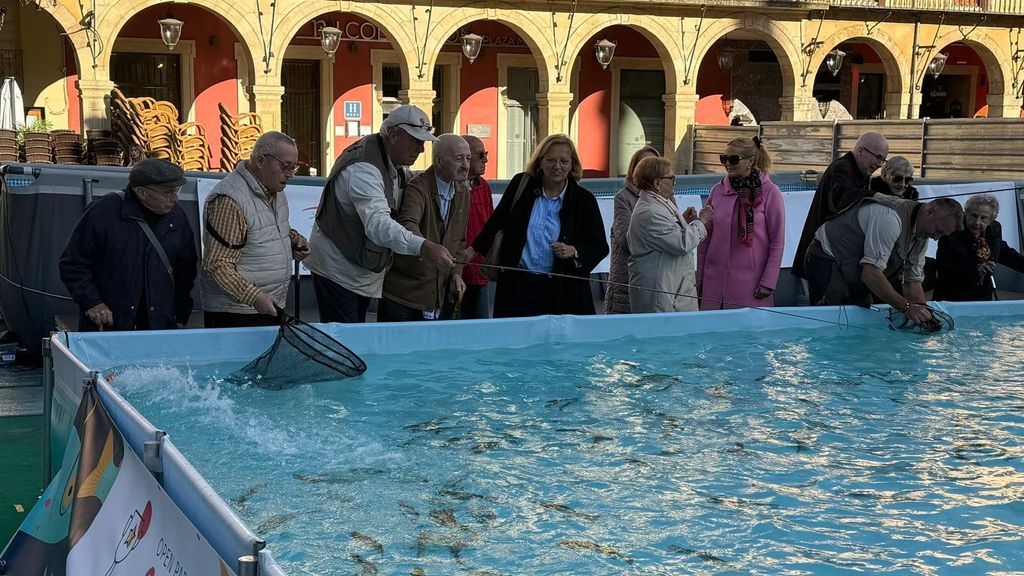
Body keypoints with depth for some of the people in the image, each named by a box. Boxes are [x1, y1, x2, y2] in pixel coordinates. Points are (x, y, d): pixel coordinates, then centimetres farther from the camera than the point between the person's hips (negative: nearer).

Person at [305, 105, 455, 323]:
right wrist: (422, 247, -56)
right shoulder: (363, 168, -27)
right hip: (338, 270, -9)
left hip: (365, 271, 10)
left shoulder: (399, 166, 5)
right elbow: (377, 224, -42)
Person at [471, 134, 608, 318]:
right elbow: (497, 221, 19)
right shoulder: (521, 184, 6)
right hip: (518, 286, 1)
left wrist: (573, 252, -14)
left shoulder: (584, 200, 1)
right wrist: (475, 249, 24)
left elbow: (600, 247, 4)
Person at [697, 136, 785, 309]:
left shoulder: (770, 193, -3)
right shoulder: (718, 190, 7)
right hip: (714, 281, 3)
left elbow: (777, 242, -3)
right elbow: (705, 237, 12)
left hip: (750, 283, -3)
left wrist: (768, 282, -8)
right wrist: (700, 276, 10)